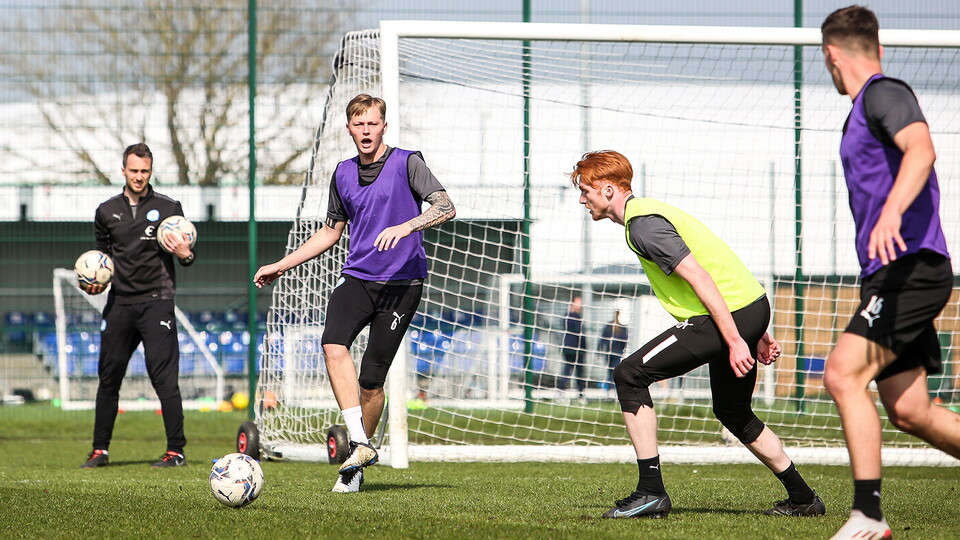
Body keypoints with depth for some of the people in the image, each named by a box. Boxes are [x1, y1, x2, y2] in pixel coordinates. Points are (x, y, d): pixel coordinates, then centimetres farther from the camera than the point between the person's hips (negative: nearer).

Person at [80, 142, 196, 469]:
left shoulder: (168, 208, 3)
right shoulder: (107, 212, 12)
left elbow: (186, 255, 6)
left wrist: (185, 254, -17)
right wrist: (95, 280, 5)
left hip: (156, 301, -4)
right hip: (119, 304, 4)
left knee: (164, 376, -10)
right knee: (108, 376, 5)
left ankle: (176, 450, -7)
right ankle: (100, 450, 14)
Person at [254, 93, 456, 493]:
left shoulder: (406, 163, -2)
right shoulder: (343, 174, 14)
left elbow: (446, 208, -14)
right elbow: (331, 232, 26)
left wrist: (405, 227, -30)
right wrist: (281, 266, 24)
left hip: (402, 282, -4)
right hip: (356, 277, 4)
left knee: (371, 380, -5)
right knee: (333, 344, -26)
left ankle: (356, 468, 13)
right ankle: (359, 445, -27)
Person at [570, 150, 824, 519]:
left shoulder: (642, 226, -11)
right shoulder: (649, 212, 21)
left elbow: (700, 278, -20)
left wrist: (734, 341, -22)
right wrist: (756, 333, 24)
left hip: (727, 313, -10)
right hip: (753, 305, 10)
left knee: (630, 375, -8)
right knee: (733, 412, 25)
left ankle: (651, 491, -9)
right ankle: (803, 499, 31)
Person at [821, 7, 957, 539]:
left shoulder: (884, 93, -8)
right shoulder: (863, 110, 22)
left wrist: (891, 213, -41)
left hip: (913, 267, -10)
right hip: (892, 274, 10)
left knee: (843, 373, -21)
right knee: (908, 411, 6)